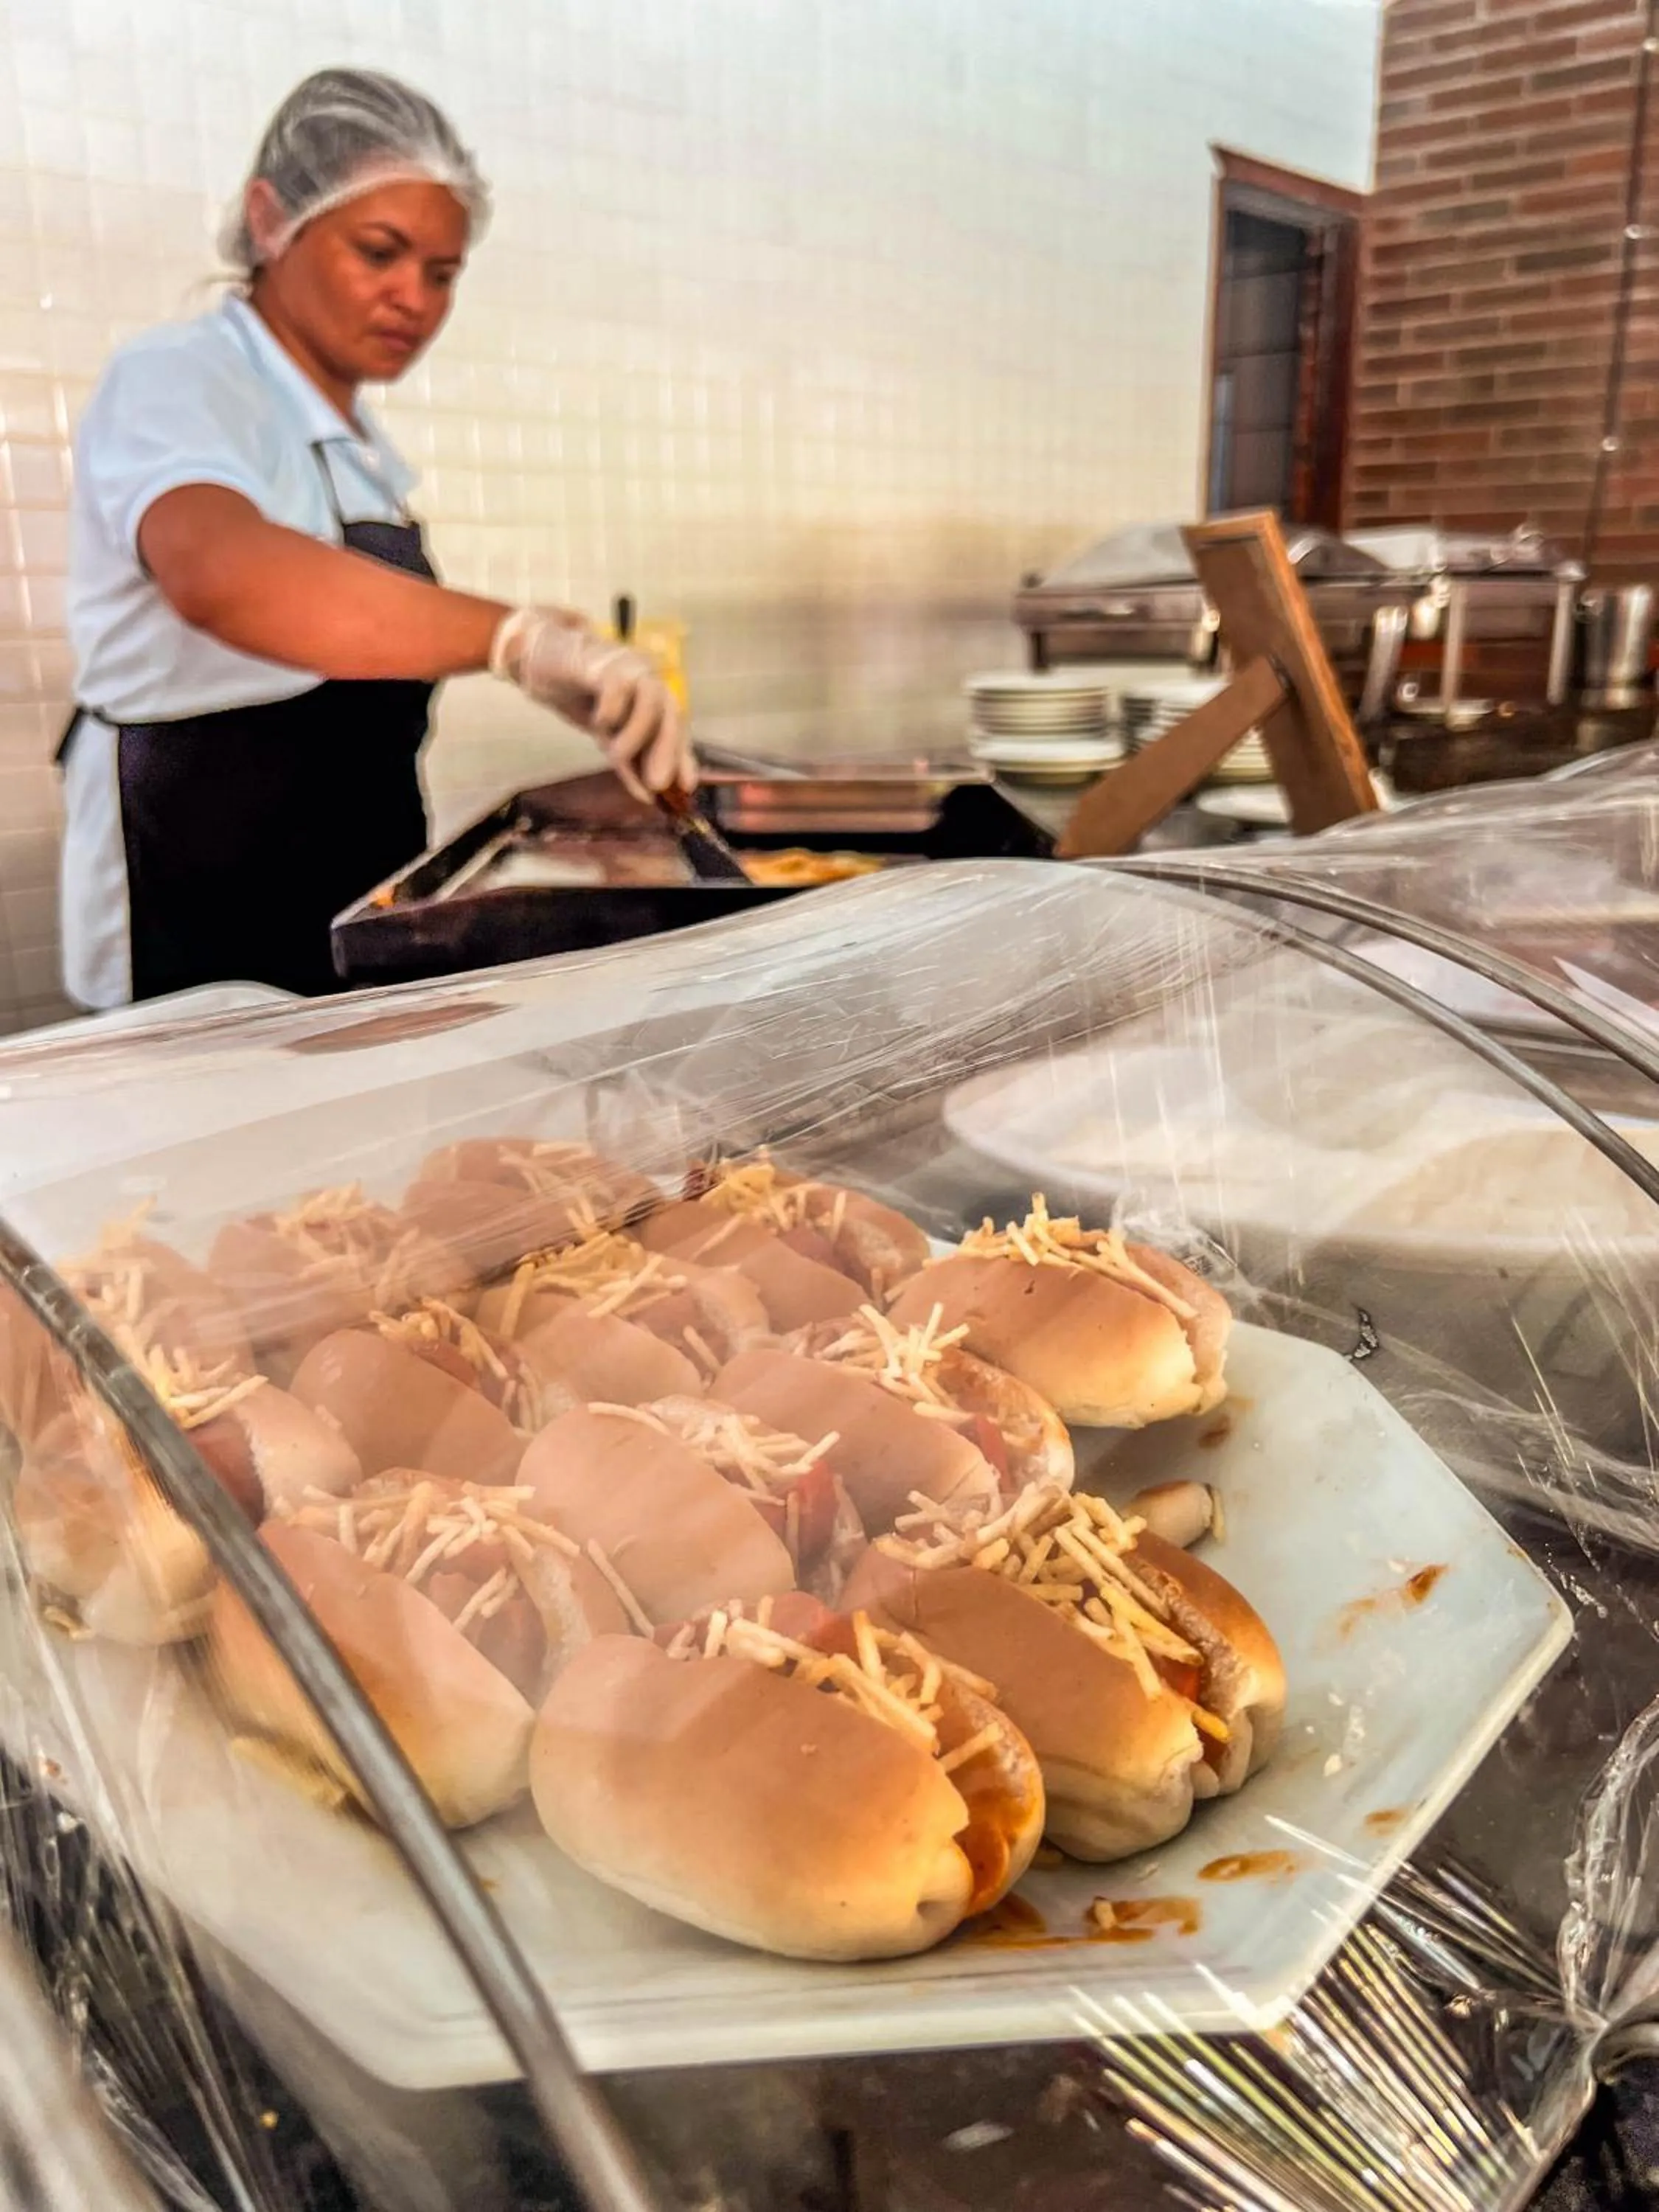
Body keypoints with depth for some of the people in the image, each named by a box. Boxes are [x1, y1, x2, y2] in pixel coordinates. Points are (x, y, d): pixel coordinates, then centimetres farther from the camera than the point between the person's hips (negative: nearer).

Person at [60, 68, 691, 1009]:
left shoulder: (358, 445, 13)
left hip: (349, 916, 8)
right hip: (205, 930, -8)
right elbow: (220, 574, -38)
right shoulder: (177, 382, -14)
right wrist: (520, 637, -48)